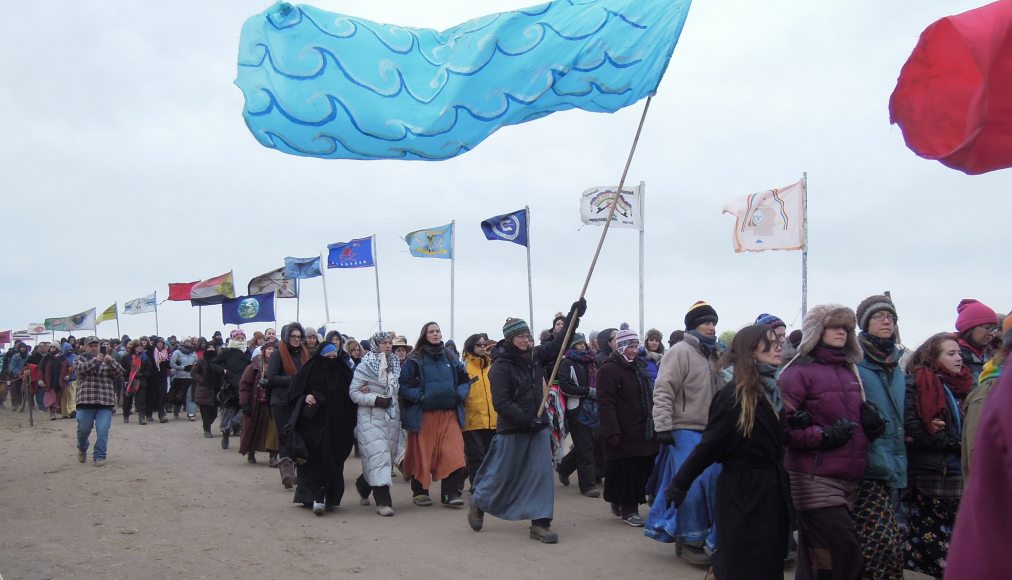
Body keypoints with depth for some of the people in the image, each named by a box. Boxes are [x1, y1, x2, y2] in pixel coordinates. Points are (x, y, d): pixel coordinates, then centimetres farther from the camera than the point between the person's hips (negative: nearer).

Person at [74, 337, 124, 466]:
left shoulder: (106, 360, 15)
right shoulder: (80, 359, 10)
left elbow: (120, 373, 1)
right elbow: (79, 369, -13)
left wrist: (111, 361, -17)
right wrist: (94, 360, -26)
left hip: (105, 402, 1)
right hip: (86, 401, -1)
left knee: (103, 430, -8)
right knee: (83, 429, 5)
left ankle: (99, 456, 2)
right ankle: (82, 449, 34)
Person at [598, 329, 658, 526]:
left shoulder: (638, 367, 19)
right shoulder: (609, 370, -10)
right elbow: (606, 403, -17)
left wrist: (653, 424, 20)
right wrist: (612, 432, -24)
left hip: (643, 432, 8)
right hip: (623, 434, -8)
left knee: (643, 469, 7)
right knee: (626, 472, -5)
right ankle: (628, 509, 7)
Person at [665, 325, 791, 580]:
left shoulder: (773, 388, 7)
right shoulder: (735, 395, -15)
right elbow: (709, 444, -14)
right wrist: (679, 484, -14)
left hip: (773, 487, 7)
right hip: (744, 491, -7)